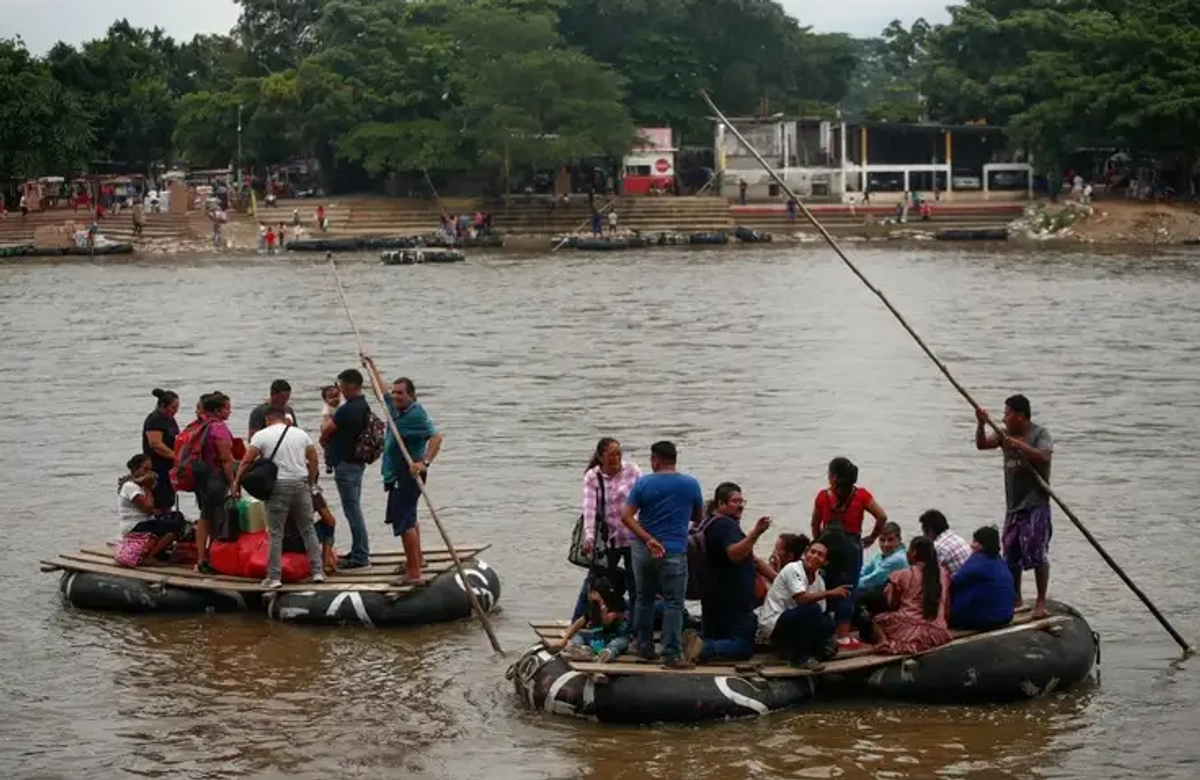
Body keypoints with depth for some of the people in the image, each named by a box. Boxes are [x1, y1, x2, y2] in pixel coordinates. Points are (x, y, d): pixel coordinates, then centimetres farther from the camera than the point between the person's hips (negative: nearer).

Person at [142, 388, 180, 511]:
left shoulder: (170, 419, 16)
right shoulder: (154, 420, -13)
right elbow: (156, 445, -22)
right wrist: (176, 456, -23)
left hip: (169, 468, 9)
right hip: (157, 469, -9)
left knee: (168, 505, 10)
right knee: (159, 505, -11)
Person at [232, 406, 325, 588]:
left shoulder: (261, 435, -1)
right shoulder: (300, 433, 10)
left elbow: (247, 460, -7)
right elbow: (313, 459, 9)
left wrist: (236, 483, 1)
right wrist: (311, 483, 17)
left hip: (278, 486, -3)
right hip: (301, 484, 3)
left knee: (275, 534, 2)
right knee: (308, 530, 13)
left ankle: (274, 577, 1)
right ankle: (317, 571, 12)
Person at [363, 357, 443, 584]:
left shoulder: (416, 414, -20)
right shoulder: (395, 408, 7)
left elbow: (436, 437, -30)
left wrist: (425, 463, -41)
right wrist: (371, 366, 33)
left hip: (409, 474, -10)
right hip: (397, 474, 10)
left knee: (404, 521, -15)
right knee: (408, 517, 25)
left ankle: (414, 573, -19)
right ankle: (417, 559, 43)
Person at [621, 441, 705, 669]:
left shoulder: (643, 484, -2)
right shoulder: (691, 485, -2)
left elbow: (627, 517, -9)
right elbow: (699, 518, 10)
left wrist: (648, 539, -12)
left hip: (643, 551, 2)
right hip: (673, 552, -2)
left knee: (644, 600, 16)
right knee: (673, 603, -1)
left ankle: (644, 648, 23)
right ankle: (672, 654, -6)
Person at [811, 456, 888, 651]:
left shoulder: (823, 496, -2)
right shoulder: (861, 495, -5)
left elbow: (815, 524, 7)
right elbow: (882, 517, -6)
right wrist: (872, 538, 7)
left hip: (827, 545, 2)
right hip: (851, 546, -2)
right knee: (847, 591, 2)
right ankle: (843, 637, 1)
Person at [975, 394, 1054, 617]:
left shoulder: (1040, 434, -8)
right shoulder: (1006, 435, 12)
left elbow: (1043, 456, -25)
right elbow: (981, 444, 9)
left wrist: (1020, 445, -29)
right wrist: (981, 424, -6)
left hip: (1035, 505, -7)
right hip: (1013, 505, 7)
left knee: (1037, 553, -12)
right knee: (1011, 555, 11)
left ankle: (1041, 602, -7)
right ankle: (1015, 599, 24)